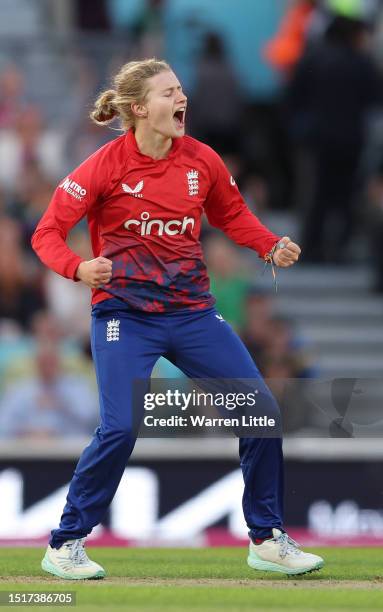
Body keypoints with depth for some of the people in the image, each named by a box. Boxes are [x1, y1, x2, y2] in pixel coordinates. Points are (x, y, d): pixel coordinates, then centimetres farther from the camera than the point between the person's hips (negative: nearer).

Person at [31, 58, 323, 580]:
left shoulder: (202, 161, 0)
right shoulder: (106, 166, -12)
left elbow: (232, 215, 17)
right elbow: (47, 233, -11)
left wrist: (272, 246, -1)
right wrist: (78, 268, -30)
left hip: (192, 311, 5)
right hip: (125, 314, -5)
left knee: (261, 412, -1)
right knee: (121, 427, -19)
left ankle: (268, 541, 15)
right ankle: (64, 546, -2)